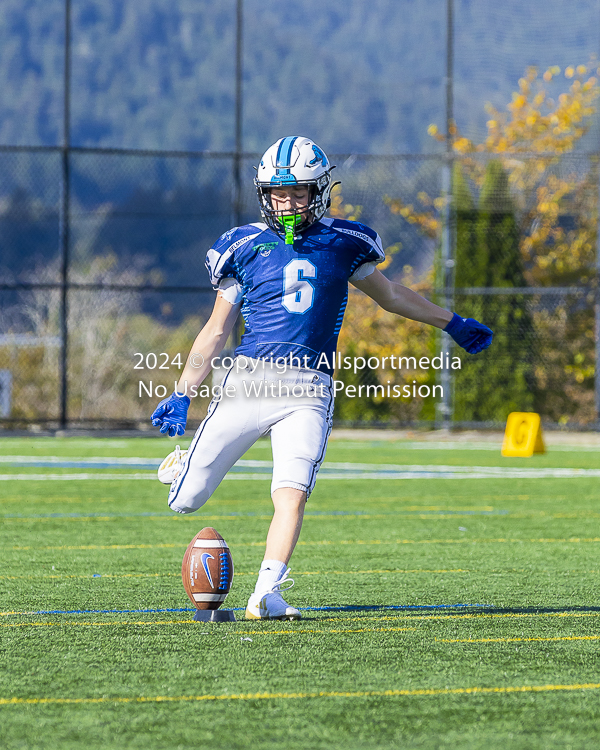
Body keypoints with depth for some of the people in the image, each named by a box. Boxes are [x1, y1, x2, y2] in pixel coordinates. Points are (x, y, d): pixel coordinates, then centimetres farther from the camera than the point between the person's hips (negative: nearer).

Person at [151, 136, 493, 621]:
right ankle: (184, 464, 34)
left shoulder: (341, 244, 11)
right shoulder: (246, 247, 8)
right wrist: (182, 395, 11)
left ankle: (266, 594, -19)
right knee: (186, 501, 0)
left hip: (308, 391, 0)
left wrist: (452, 324, 37)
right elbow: (216, 332, 15)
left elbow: (388, 294, 29)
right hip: (249, 379, 0)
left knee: (293, 494, -21)